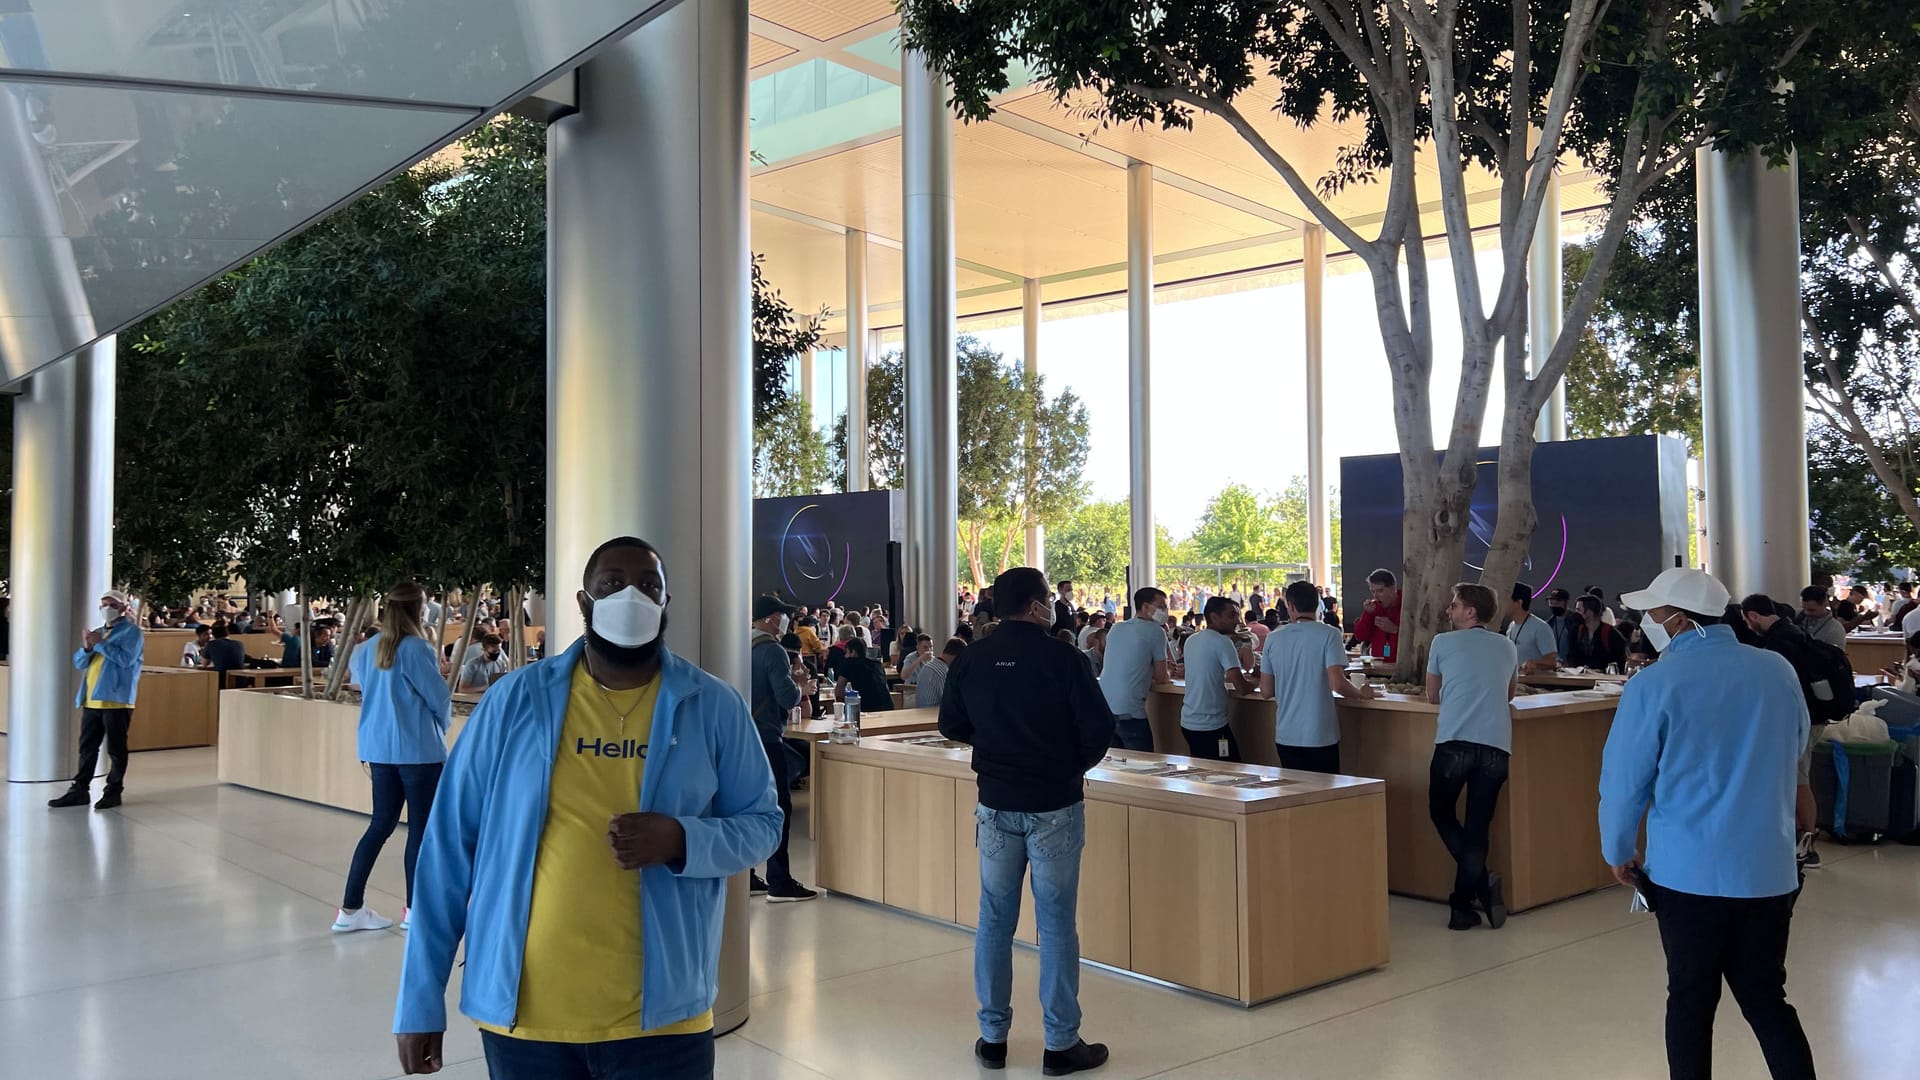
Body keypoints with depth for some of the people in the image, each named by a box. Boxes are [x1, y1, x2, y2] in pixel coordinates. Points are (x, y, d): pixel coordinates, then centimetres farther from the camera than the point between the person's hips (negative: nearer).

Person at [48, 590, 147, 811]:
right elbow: (78, 663, 14)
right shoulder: (98, 632, 21)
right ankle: (79, 790, 15)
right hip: (91, 700, 7)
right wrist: (87, 648, -7)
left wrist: (99, 644, -14)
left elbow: (126, 658, -19)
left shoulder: (132, 631, -2)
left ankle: (114, 791, 5)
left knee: (116, 749, 0)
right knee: (87, 748, 10)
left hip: (116, 700, -7)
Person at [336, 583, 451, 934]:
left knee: (382, 823, 14)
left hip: (378, 747, 7)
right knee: (420, 826, 5)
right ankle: (414, 909, 13)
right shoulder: (415, 649, -16)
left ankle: (350, 908, 13)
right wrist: (441, 725, 9)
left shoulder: (370, 648, 5)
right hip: (418, 749, -7)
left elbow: (358, 676, 26)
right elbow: (439, 697, -11)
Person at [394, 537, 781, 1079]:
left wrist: (681, 840, -17)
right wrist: (420, 999, 0)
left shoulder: (714, 707, -2)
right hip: (523, 1014, 1)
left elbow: (762, 824, 4)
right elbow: (450, 844, 1)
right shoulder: (516, 699, -2)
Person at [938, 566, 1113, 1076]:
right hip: (1054, 805, -4)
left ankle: (992, 1037, 20)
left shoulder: (970, 661, -1)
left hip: (996, 804, 4)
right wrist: (1077, 764, 7)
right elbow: (1099, 727, -12)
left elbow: (951, 726, 8)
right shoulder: (1062, 658, -13)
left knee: (995, 920, 12)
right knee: (1056, 923, 3)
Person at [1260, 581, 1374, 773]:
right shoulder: (1328, 634, -9)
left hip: (1285, 736, 3)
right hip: (1320, 736, -3)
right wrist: (1362, 693, 2)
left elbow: (1266, 691, 5)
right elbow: (1337, 683, -18)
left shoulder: (1273, 638, 2)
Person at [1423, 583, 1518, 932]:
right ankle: (1463, 904, 6)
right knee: (1477, 827, 8)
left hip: (1454, 743, -3)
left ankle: (1481, 880, 0)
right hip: (1496, 747, 3)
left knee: (1442, 814, 15)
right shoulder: (1507, 647, 18)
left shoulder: (1444, 642, 8)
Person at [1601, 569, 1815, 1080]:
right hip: (1769, 869, 4)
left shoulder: (1653, 685, -13)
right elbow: (1793, 757, 16)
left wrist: (1619, 852, 8)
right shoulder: (1779, 671, 0)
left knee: (1691, 1000, 10)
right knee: (1766, 1000, 14)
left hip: (1688, 871, -3)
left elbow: (1623, 781, -8)